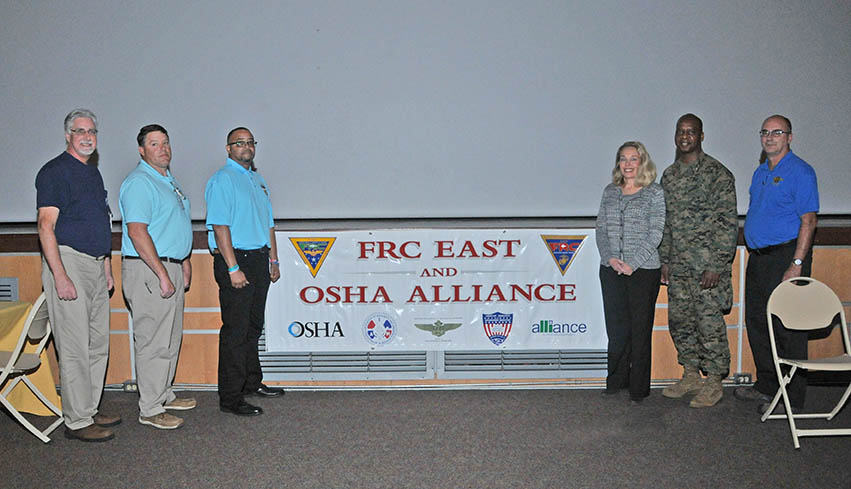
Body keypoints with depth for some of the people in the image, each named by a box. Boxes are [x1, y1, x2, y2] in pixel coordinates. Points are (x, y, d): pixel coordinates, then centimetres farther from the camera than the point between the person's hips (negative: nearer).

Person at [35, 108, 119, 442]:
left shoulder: (93, 173, 18)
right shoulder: (54, 172, -8)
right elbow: (46, 227, -14)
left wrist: (107, 268, 19)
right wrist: (60, 276, -20)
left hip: (96, 265, 9)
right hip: (68, 262, -9)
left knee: (98, 345, 12)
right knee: (74, 348, -5)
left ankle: (90, 410, 23)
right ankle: (77, 422, 3)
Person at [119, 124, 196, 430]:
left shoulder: (169, 181, 17)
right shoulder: (139, 182, -14)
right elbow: (137, 232, -22)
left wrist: (184, 262, 22)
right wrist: (163, 276, -23)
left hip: (170, 267, 10)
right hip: (147, 270, -10)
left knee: (171, 338, 17)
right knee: (154, 341, -5)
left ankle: (164, 395, 29)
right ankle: (150, 410, 4)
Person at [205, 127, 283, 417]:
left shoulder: (258, 180, 18)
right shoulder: (222, 180, -8)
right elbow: (220, 227, -16)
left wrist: (273, 260, 18)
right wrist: (233, 268, -21)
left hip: (259, 260, 8)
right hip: (236, 260, -8)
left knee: (254, 325, 16)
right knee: (235, 330, -5)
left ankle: (252, 383, 29)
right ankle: (230, 398, 2)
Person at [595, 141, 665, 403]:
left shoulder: (654, 193, -1)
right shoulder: (610, 192, 12)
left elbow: (655, 234, -7)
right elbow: (601, 228, 8)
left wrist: (632, 263, -14)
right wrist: (610, 257, -8)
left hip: (643, 270, -4)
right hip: (611, 269, 4)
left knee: (640, 326, 2)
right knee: (616, 325, 8)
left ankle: (639, 387, 13)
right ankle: (617, 379, 23)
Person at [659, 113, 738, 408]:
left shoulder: (717, 173, -8)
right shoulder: (669, 175, 13)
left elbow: (728, 223, -12)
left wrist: (716, 265, -17)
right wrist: (665, 260, 14)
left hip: (707, 264, -7)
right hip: (678, 265, 7)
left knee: (710, 322, -2)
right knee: (679, 320, 11)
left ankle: (714, 383, 11)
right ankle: (691, 375, 26)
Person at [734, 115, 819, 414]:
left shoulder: (799, 172, -9)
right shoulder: (761, 172, 16)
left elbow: (808, 221, -14)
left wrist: (796, 264, -21)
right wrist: (754, 255, 15)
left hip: (786, 256, -9)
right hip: (758, 257, 9)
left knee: (788, 329, -4)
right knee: (756, 323, 14)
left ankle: (792, 398, 5)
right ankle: (766, 386, 27)